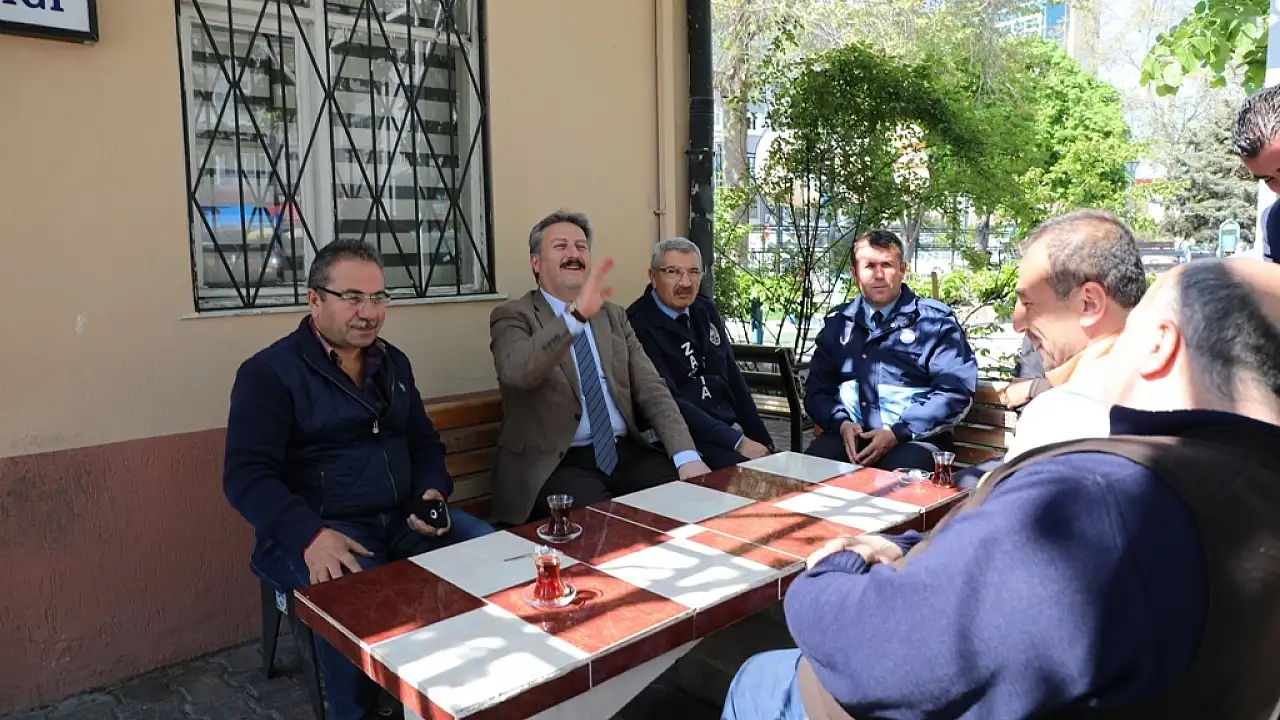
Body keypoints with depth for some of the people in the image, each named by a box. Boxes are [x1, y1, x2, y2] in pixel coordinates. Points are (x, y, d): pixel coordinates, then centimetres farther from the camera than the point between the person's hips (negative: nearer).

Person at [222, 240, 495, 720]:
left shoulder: (393, 363, 13)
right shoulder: (269, 372, -6)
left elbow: (424, 442, 19)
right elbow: (247, 475, -13)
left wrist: (433, 492, -3)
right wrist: (310, 536, -28)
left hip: (405, 520, 6)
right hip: (319, 530, -5)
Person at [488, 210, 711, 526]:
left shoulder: (614, 315, 16)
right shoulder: (513, 317, 0)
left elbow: (652, 389, 6)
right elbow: (515, 371, -23)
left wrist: (687, 456, -10)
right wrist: (576, 314, -35)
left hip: (625, 453, 5)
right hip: (555, 464, -5)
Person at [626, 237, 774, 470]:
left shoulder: (706, 311, 13)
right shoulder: (638, 326, -11)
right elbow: (668, 402, -16)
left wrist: (762, 440, 9)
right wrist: (737, 441, -18)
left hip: (732, 429, 7)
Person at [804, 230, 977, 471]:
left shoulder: (935, 321, 4)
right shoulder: (838, 322, 15)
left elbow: (956, 390, -5)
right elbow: (817, 389, 13)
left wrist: (898, 432, -15)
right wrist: (841, 423, -8)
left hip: (914, 438, -2)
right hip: (849, 435, 3)